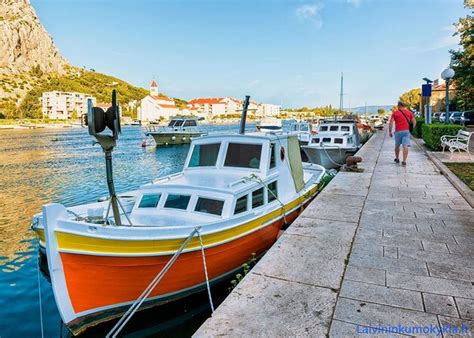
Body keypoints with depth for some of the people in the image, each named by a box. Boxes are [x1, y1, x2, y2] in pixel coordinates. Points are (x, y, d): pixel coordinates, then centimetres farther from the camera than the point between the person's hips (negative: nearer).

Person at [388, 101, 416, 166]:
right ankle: (404, 161, -16)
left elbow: (391, 123, -5)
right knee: (405, 146, -7)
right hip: (406, 131, 0)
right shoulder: (409, 112, 10)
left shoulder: (395, 113, 4)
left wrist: (390, 131, -1)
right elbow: (414, 122, 8)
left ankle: (397, 158, 33)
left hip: (398, 131, 0)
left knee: (397, 146, 18)